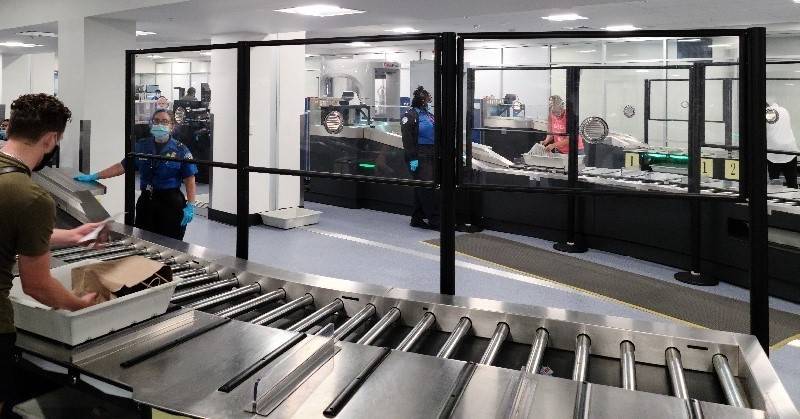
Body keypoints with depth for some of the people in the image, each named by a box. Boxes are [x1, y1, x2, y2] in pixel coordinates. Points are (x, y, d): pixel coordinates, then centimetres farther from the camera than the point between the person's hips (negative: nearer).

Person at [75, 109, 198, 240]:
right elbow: (122, 167, 11)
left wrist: (190, 206, -14)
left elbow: (189, 179, -6)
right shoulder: (141, 146, 7)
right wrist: (93, 176, 7)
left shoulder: (180, 150, -4)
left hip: (171, 203, -4)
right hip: (146, 201, 4)